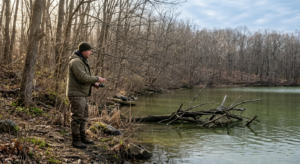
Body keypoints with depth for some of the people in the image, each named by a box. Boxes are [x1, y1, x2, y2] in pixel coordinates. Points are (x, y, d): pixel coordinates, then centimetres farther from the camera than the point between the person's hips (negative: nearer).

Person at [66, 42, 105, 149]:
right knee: (77, 118, -4)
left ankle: (82, 137, 26)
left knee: (83, 117, 15)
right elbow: (82, 78, -25)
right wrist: (97, 79, -16)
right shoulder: (76, 62, -17)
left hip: (83, 95, 10)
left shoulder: (82, 61, 16)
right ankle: (76, 141, 4)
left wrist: (94, 83, 7)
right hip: (76, 94, -10)